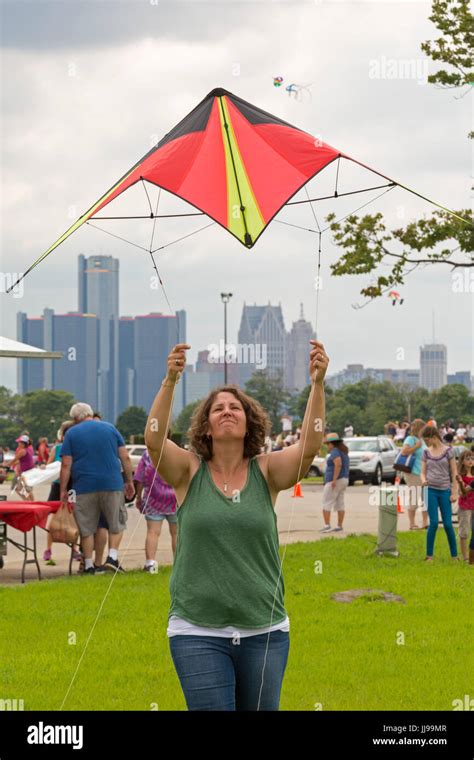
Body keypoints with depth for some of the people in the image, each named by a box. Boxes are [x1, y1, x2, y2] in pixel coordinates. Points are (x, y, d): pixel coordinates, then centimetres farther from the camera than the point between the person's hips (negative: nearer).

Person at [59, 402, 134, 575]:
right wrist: (129, 481, 13)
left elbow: (66, 465, -2)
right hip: (112, 484, 1)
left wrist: (63, 490, 1)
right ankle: (112, 556, -2)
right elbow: (125, 458, 6)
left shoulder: (72, 433, 3)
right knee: (116, 523, 12)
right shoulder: (110, 428, 9)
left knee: (86, 528, 7)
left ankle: (89, 565, 8)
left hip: (84, 487, -1)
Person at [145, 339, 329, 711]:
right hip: (198, 630, -2)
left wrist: (317, 384, -27)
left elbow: (310, 445, -15)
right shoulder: (190, 471, 0)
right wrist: (169, 382, -32)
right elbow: (154, 440, -18)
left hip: (265, 629, 2)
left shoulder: (266, 472, 2)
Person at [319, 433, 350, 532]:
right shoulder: (343, 451, 16)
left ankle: (327, 525, -19)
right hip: (344, 479, 10)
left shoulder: (335, 451, -13)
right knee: (340, 504, 10)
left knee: (326, 503, -9)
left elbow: (338, 464, -27)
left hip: (334, 481, -10)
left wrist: (334, 479, -28)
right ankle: (339, 526, 11)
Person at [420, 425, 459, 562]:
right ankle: (429, 555, 2)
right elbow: (423, 472, 9)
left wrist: (454, 492, -4)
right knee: (434, 523, -7)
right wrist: (423, 480, -15)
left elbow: (454, 473, 1)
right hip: (431, 490, 1)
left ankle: (454, 555, 12)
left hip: (444, 491, -1)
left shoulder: (448, 451, 0)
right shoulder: (426, 452, 7)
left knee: (448, 524, -1)